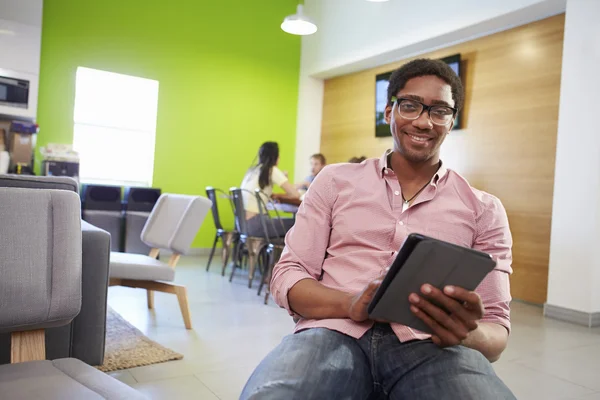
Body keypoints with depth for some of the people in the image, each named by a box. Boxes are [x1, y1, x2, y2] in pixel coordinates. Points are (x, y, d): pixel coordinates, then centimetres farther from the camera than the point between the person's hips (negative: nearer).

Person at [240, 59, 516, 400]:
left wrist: (466, 334, -18)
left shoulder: (484, 209, 11)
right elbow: (287, 276, 7)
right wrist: (350, 304, -14)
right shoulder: (336, 181, 12)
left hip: (430, 349, 2)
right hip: (335, 334, 0)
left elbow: (496, 328, 8)